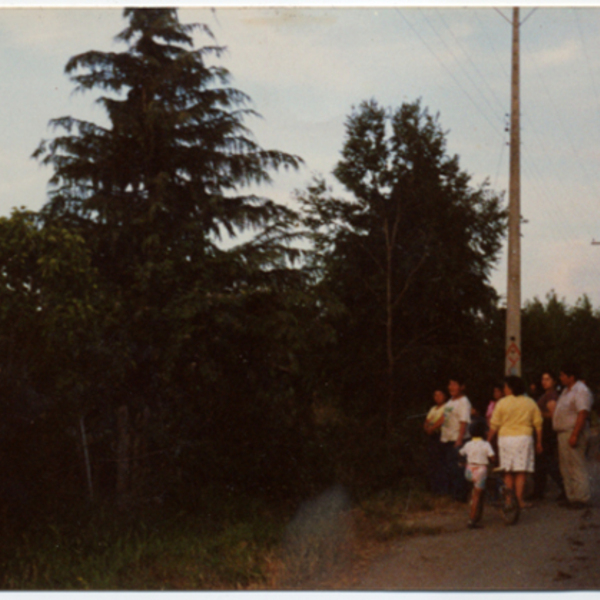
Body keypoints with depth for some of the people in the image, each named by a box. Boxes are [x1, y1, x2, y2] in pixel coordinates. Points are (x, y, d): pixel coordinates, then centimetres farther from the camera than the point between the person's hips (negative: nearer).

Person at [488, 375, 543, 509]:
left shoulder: (502, 403, -1)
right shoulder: (530, 403, 6)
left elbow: (494, 426, -1)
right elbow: (538, 424, 7)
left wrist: (488, 441, 8)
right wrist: (539, 443, 14)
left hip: (505, 439, 0)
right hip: (524, 438, 0)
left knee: (508, 473, 7)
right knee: (521, 472, 1)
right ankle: (519, 500, -4)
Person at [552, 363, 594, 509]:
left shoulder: (581, 391, -14)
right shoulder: (567, 391, 19)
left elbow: (583, 414, -22)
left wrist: (574, 435, -27)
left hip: (573, 433, -11)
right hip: (563, 433, 11)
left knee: (577, 467, -8)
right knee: (566, 468, 13)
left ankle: (581, 499, -5)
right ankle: (571, 497, 19)